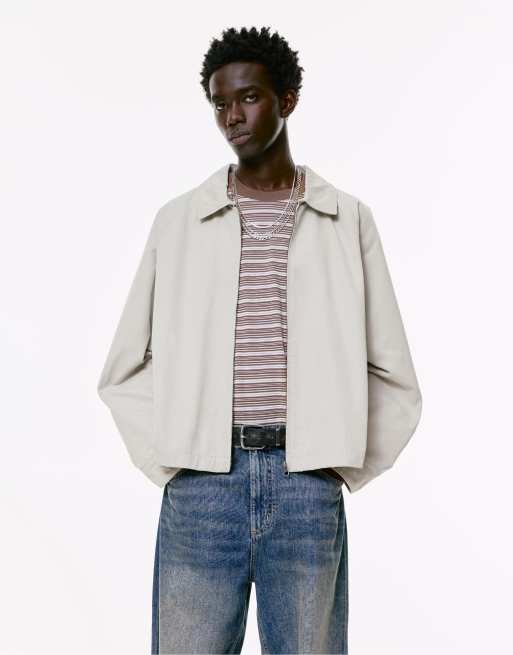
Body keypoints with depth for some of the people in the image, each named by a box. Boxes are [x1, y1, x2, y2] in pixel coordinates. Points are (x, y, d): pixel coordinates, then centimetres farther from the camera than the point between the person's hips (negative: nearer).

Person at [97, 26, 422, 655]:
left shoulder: (348, 220, 7)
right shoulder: (179, 220, 8)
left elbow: (393, 379, 9)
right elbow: (125, 369, 11)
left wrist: (339, 470, 2)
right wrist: (169, 465, 1)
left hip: (306, 486, 0)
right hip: (200, 485, 1)